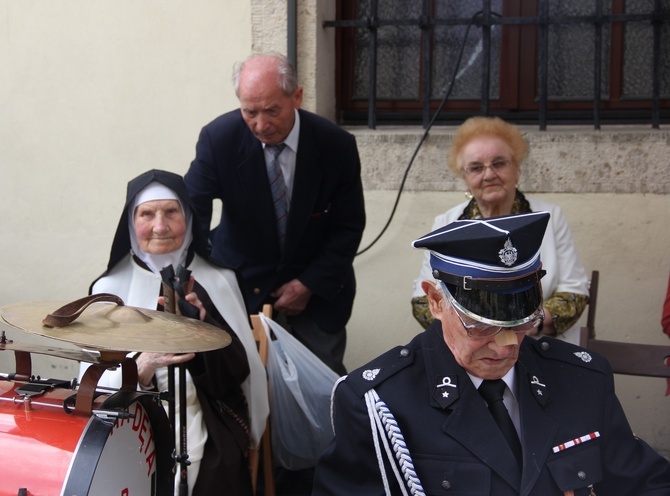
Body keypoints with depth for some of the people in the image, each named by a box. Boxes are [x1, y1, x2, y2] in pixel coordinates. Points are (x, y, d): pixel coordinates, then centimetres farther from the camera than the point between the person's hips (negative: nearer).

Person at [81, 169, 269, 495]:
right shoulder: (110, 288, 1)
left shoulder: (219, 281, 4)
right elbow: (99, 384, -5)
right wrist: (144, 364, -24)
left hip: (212, 436, 1)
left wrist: (204, 325, -17)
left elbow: (239, 371, 0)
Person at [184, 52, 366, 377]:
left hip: (317, 286, 1)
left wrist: (310, 285, -10)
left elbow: (349, 227, -4)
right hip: (243, 283, 0)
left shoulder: (336, 146, -15)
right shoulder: (218, 139, -17)